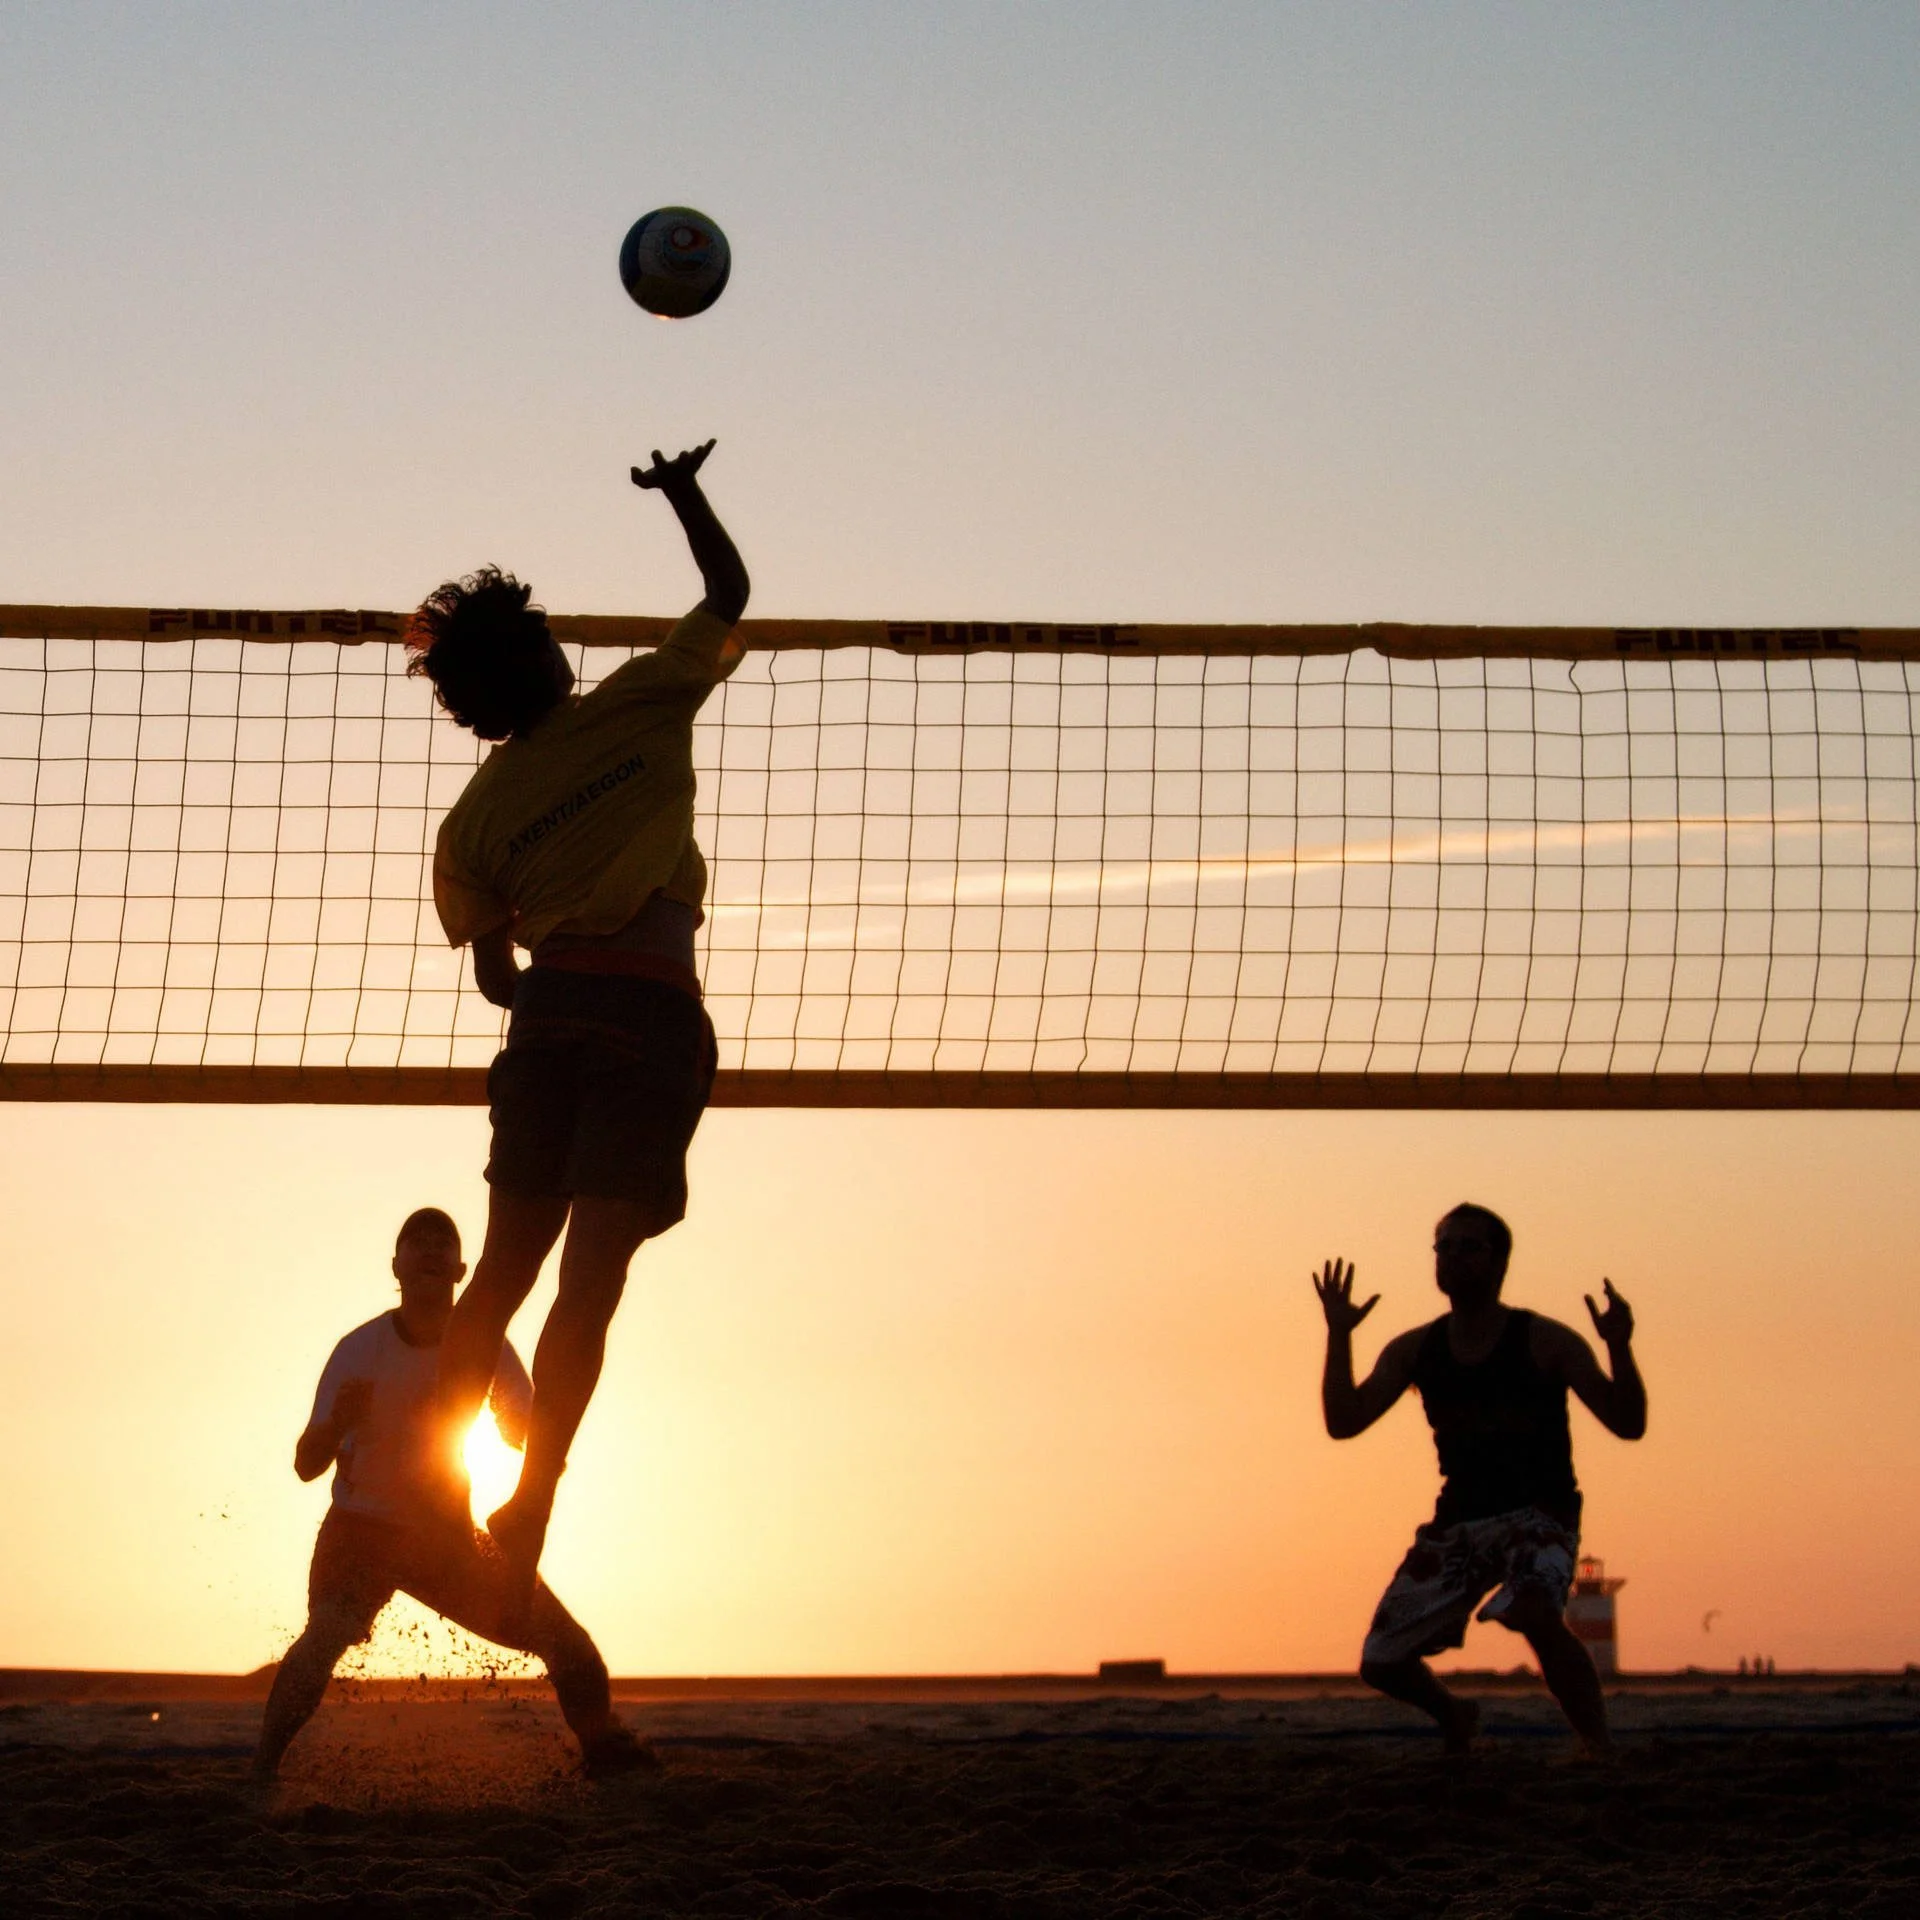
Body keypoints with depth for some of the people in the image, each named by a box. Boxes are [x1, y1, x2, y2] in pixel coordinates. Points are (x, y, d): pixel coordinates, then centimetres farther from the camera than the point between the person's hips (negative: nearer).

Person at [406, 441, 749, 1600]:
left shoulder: (474, 817, 12)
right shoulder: (637, 710, 5)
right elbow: (730, 596, 18)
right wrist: (684, 490, 31)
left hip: (549, 1008, 4)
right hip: (651, 1010, -3)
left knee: (505, 1272, 12)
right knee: (591, 1278, -7)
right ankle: (528, 1512, -12)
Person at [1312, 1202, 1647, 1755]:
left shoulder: (1545, 1341, -7)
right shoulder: (1414, 1350, 4)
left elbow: (1628, 1424, -12)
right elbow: (1344, 1422, -3)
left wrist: (1618, 1348, -28)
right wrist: (1339, 1335, -12)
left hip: (1539, 1514, -5)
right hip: (1458, 1521, 5)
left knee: (1533, 1611, -38)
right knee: (1382, 1663, 1)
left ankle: (1600, 1748, -26)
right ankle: (1453, 1716, 34)